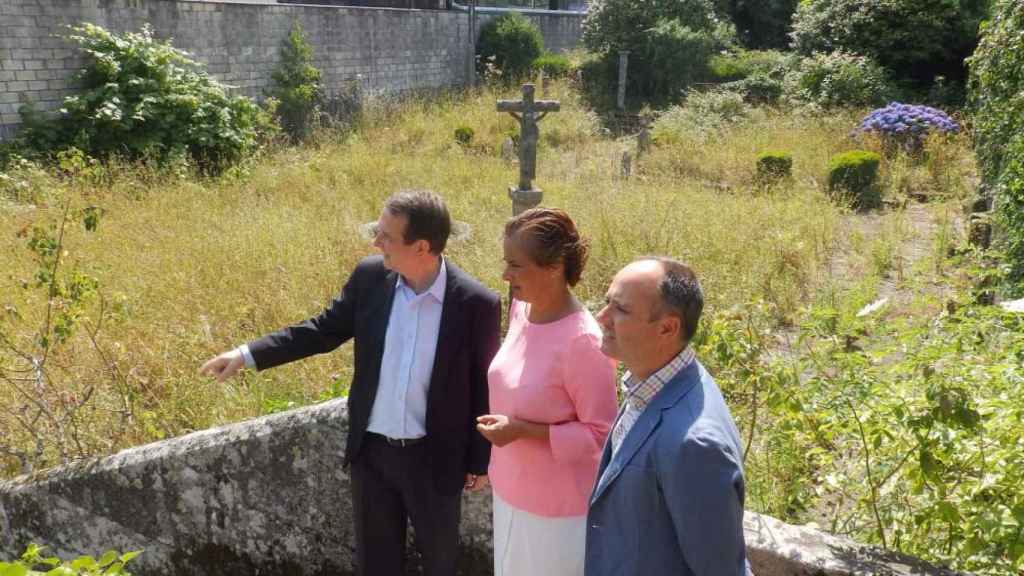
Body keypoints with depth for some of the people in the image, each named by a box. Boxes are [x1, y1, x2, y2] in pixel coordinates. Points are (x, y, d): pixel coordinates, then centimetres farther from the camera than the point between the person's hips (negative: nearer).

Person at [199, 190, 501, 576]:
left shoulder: (476, 304, -19)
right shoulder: (370, 277, -9)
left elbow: (484, 387, -10)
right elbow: (324, 330, 3)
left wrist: (480, 461, -2)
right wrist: (247, 354, -3)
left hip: (435, 458, -3)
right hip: (371, 450, 3)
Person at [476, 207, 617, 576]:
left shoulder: (583, 341, -27)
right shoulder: (521, 310, -4)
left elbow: (600, 434, -20)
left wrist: (523, 431, -26)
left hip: (557, 506, -7)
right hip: (512, 490, 7)